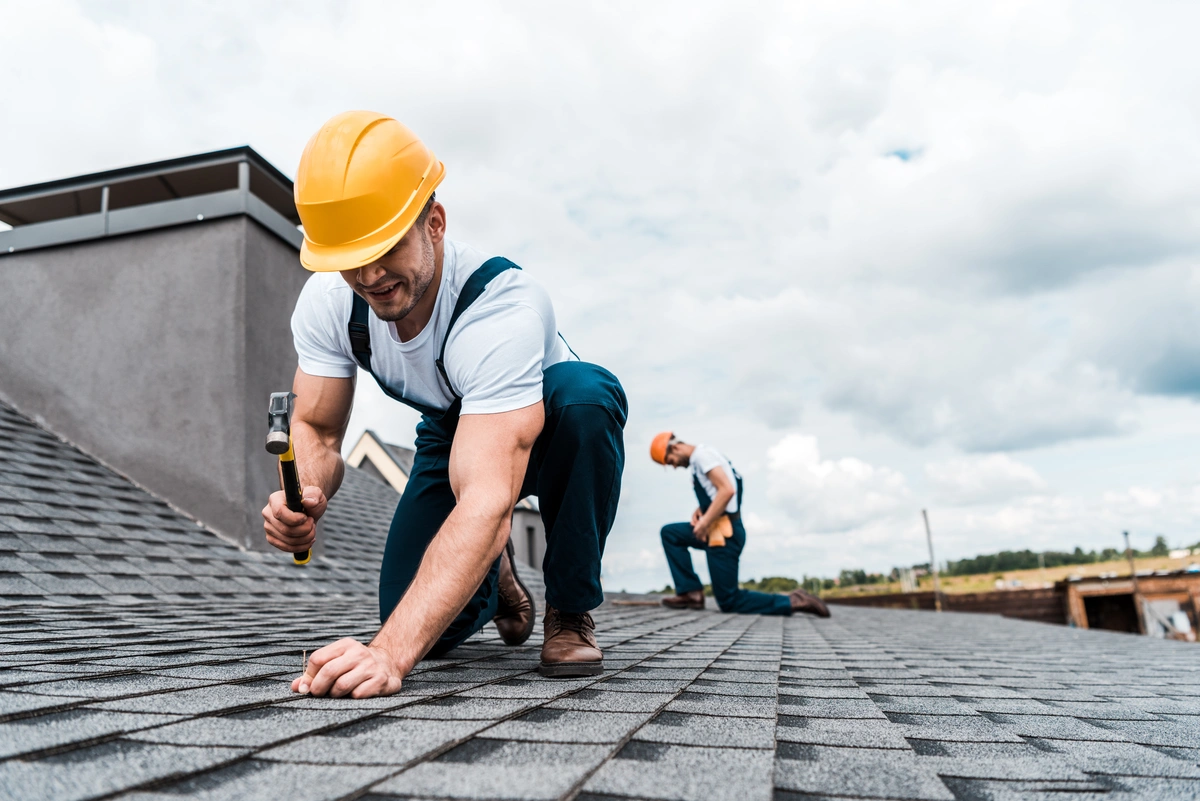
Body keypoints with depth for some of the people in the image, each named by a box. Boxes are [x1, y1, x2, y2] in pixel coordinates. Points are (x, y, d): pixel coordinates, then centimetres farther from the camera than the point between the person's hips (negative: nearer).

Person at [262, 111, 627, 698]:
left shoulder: (503, 306, -41)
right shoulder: (326, 300, -21)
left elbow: (488, 503, -50)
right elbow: (315, 430, -13)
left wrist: (390, 651, -58)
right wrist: (305, 497, -37)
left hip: (547, 433, -3)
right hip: (452, 433, 4)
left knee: (584, 392, -40)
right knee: (429, 632, -13)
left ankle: (570, 611, -17)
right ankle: (495, 573, 26)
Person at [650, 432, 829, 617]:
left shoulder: (702, 454, -12)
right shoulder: (696, 462, 18)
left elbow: (727, 490, -24)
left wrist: (704, 523, -19)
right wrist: (700, 511, 6)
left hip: (725, 533, -10)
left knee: (729, 602, -3)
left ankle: (792, 601, -4)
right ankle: (691, 592, 6)